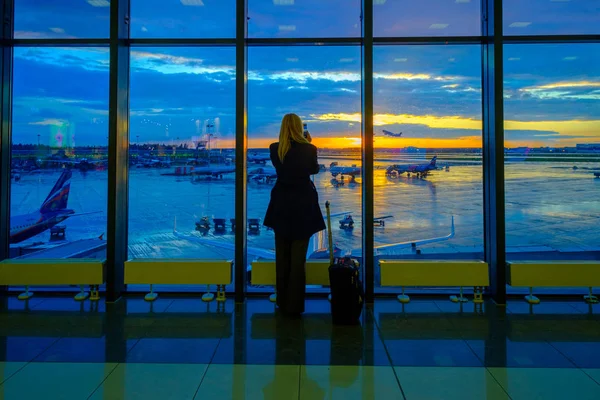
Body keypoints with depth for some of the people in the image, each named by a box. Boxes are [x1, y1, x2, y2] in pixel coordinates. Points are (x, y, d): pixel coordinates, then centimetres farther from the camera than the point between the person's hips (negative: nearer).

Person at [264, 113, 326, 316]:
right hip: (302, 205, -2)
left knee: (282, 255, 14)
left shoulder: (275, 148, -5)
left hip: (281, 205, 2)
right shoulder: (308, 149, -10)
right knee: (298, 256, 5)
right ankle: (294, 305, 9)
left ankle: (282, 302, 22)